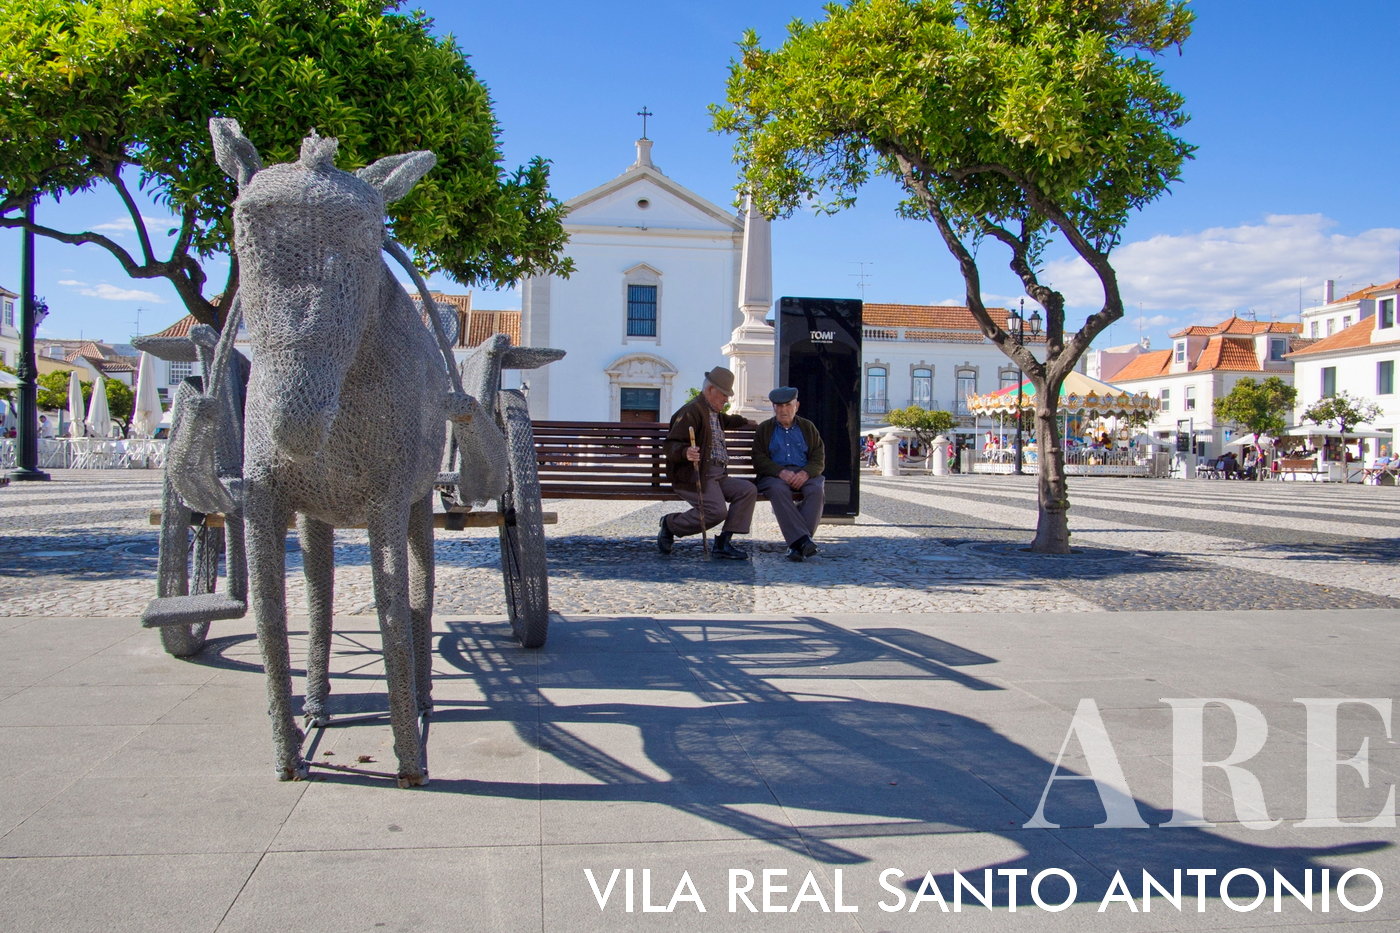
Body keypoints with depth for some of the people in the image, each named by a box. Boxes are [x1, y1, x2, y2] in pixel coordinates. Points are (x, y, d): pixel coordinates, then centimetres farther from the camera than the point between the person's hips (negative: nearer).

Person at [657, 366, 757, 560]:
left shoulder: (714, 412, 24)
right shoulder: (691, 411, -9)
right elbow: (671, 445, -18)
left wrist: (745, 422, 58)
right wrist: (686, 452, -37)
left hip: (718, 476, 10)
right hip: (694, 477, -10)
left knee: (748, 490, -11)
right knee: (717, 511, -30)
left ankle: (723, 542, -12)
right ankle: (670, 524, -5)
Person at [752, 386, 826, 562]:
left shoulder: (808, 427, 19)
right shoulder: (764, 429, 16)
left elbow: (819, 459, 9)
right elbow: (759, 460, 3)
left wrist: (806, 473, -14)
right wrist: (781, 472, -16)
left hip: (805, 473, 1)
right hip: (775, 475, -1)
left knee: (817, 490, -33)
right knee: (778, 490, -37)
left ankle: (796, 543, -40)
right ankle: (803, 540, -49)